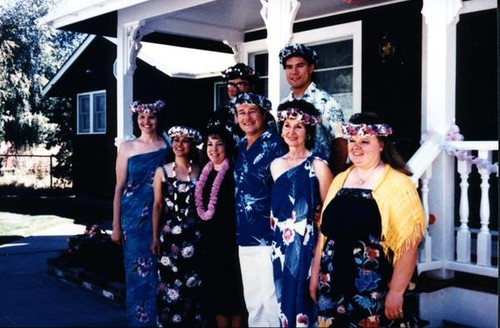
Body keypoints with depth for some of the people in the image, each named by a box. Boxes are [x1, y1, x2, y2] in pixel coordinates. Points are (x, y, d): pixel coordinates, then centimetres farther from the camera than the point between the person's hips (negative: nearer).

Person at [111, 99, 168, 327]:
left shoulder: (169, 146, 3)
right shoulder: (127, 147, 4)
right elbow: (120, 187, 4)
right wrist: (116, 225, 1)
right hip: (134, 219, 0)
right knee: (138, 272, 5)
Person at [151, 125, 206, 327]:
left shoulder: (201, 171, 3)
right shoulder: (162, 171, 4)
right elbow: (157, 206, 4)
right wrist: (155, 237, 2)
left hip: (194, 235, 0)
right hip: (170, 234, 0)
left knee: (193, 284, 4)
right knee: (171, 282, 1)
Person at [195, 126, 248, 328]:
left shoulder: (234, 173, -9)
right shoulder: (205, 173, 11)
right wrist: (203, 236, 13)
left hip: (229, 239, -7)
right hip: (209, 239, 7)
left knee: (232, 287, 1)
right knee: (214, 288, 12)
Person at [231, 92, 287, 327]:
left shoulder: (274, 143, -8)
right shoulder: (239, 147, 13)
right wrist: (239, 231, 16)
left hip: (269, 235, -7)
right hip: (245, 236, 7)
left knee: (271, 298, 0)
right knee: (252, 300, 16)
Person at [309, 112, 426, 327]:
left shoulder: (398, 183, -9)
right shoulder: (340, 180, 9)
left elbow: (409, 243, -14)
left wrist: (397, 292, -16)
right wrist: (315, 274, 13)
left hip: (377, 293, -5)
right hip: (335, 287, 5)